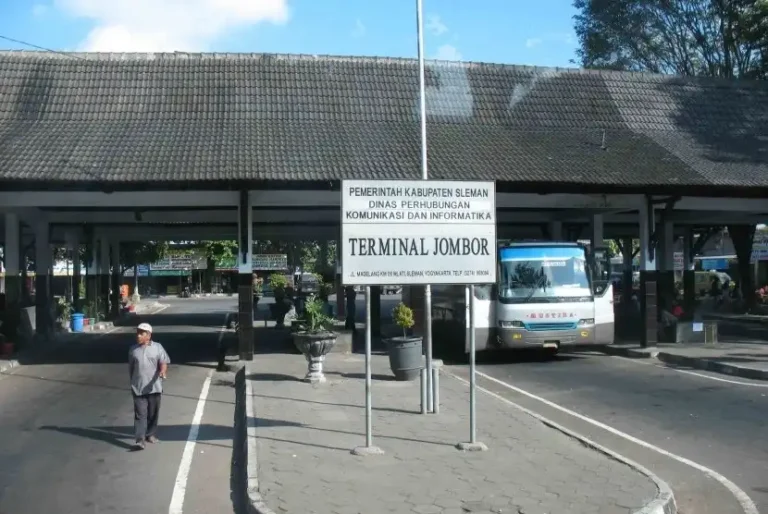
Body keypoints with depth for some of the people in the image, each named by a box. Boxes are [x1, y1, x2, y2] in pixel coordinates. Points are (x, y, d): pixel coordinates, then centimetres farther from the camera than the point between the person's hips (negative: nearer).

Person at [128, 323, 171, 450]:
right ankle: (140, 439, -10)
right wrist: (132, 382, 16)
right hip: (138, 388, 0)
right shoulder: (133, 349, 6)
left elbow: (163, 362, -7)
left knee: (153, 413, 10)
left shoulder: (157, 347, 0)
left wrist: (162, 372, -27)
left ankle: (150, 434, 27)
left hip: (154, 387, 0)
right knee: (140, 414, -6)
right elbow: (131, 368, 14)